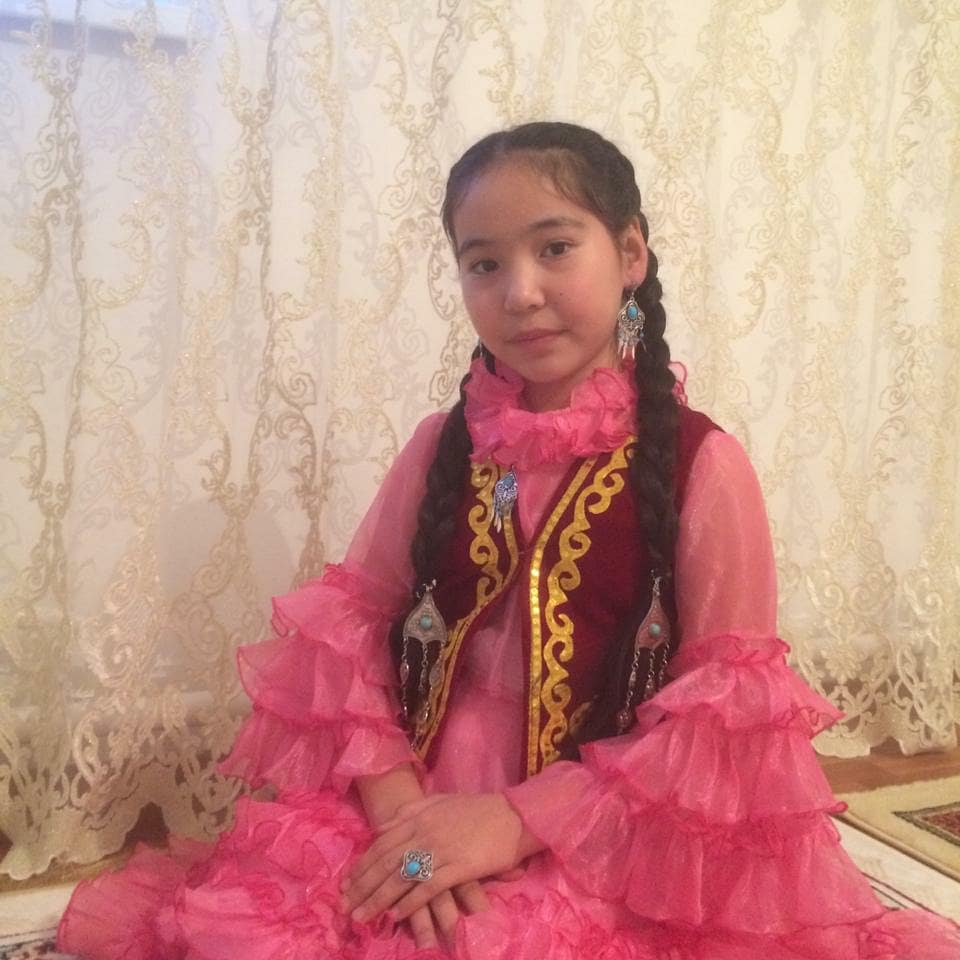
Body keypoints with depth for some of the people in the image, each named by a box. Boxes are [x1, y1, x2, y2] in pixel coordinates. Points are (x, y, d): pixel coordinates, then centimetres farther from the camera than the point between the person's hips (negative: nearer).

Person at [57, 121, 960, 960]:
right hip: (417, 824, 3)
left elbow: (733, 706, -9)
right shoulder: (442, 446, 4)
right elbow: (348, 622, 3)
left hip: (610, 848, -2)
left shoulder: (701, 463, -8)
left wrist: (520, 817, -16)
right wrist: (393, 797, -13)